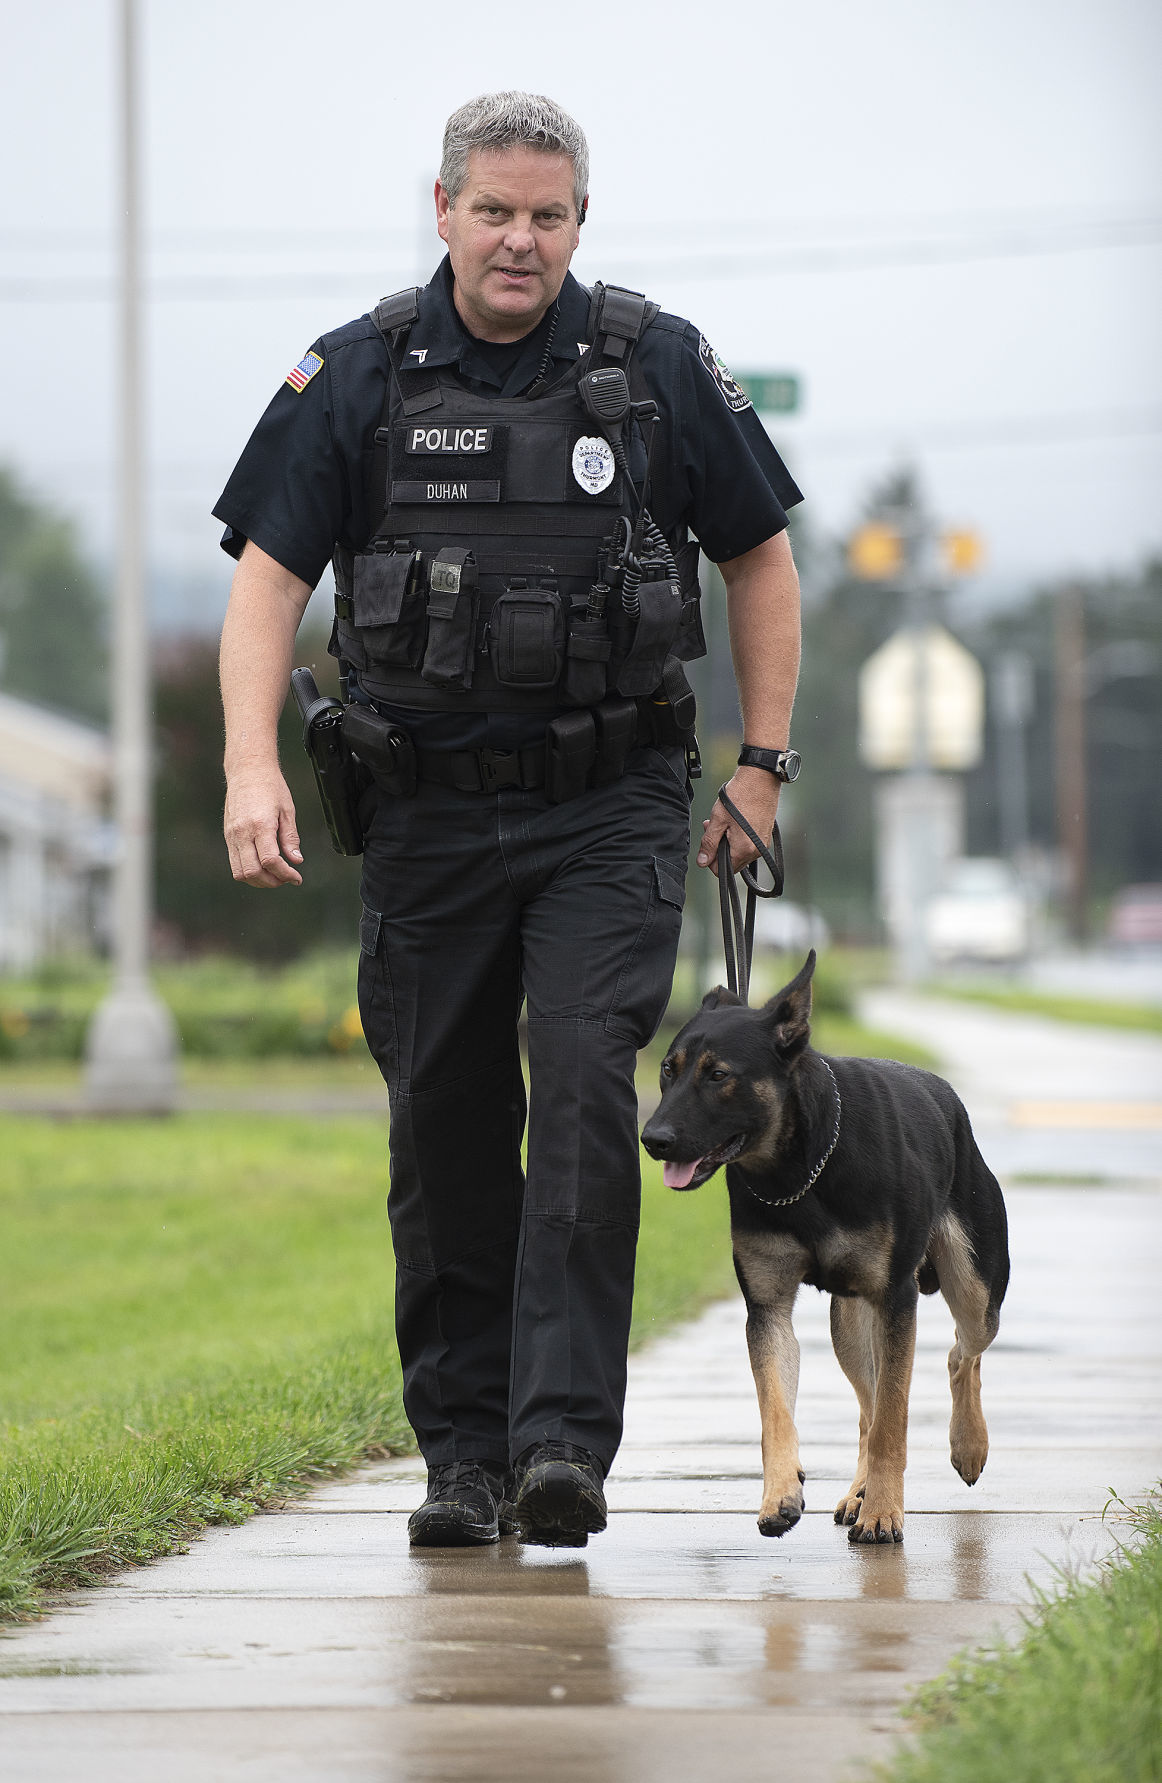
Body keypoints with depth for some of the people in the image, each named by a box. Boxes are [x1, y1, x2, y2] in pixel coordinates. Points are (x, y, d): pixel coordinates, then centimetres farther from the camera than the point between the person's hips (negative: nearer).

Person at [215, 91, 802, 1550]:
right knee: (445, 1135, 5)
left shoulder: (661, 366, 1)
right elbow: (269, 575, -2)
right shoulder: (358, 376, 1)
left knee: (586, 1093, -16)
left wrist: (762, 765, 6)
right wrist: (251, 765, -16)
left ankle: (564, 1441, -18)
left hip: (611, 810, -1)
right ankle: (464, 1453, 15)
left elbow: (759, 557, 11)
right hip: (431, 812, 1)